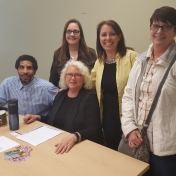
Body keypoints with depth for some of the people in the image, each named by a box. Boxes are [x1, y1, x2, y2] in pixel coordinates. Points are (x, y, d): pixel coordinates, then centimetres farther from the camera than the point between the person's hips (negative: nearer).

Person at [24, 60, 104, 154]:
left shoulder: (89, 97, -8)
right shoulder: (61, 95, 10)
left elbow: (94, 129, -18)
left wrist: (74, 137, -35)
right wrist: (38, 118, 4)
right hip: (58, 144, 5)